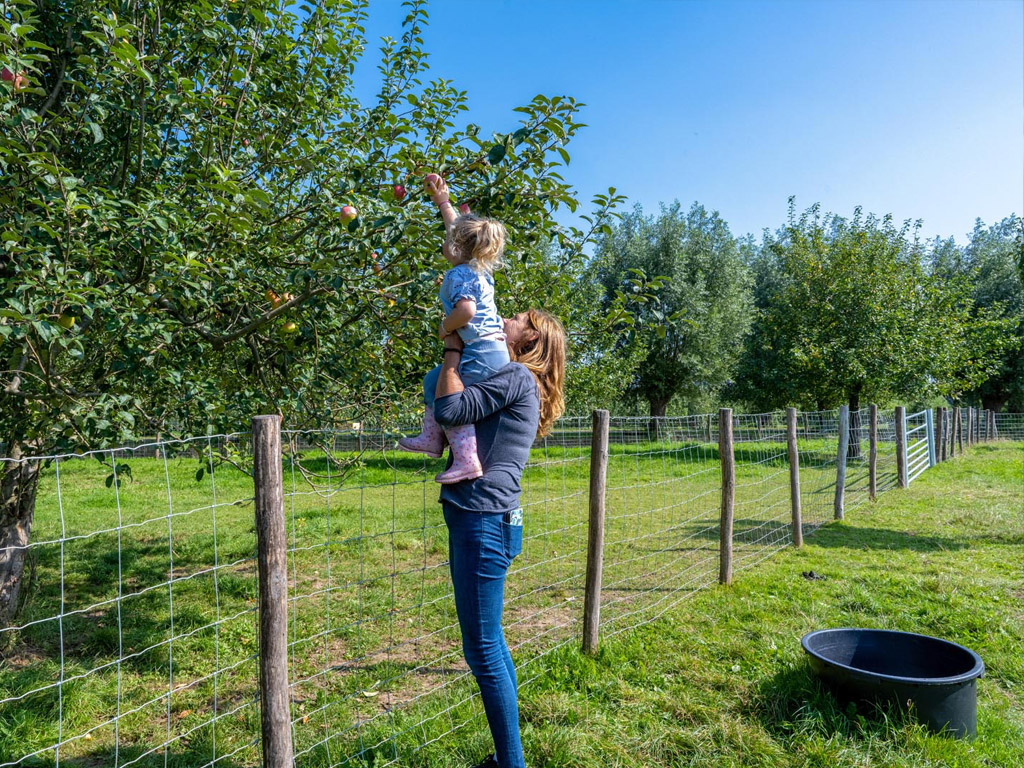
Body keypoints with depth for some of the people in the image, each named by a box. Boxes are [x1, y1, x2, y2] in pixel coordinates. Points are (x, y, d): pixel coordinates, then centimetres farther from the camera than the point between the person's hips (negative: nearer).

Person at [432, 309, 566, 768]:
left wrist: (452, 350, -6)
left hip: (484, 523, -10)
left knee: (483, 648, -3)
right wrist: (457, 352, 18)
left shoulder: (517, 377, -9)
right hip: (477, 521, 10)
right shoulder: (509, 383, 20)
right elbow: (455, 415, 24)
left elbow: (449, 409, -19)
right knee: (489, 642, 17)